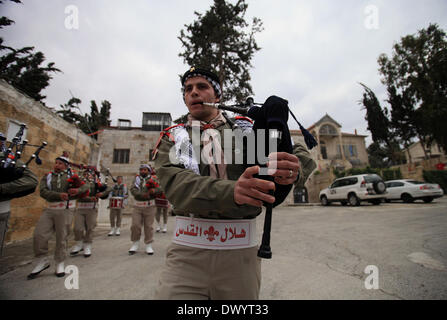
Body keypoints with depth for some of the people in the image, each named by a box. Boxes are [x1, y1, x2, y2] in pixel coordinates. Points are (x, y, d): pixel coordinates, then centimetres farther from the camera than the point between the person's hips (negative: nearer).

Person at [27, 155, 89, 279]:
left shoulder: (72, 176, 6)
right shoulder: (47, 177, 10)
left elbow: (85, 185, 3)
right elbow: (43, 192, -6)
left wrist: (78, 190, -20)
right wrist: (59, 195, -23)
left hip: (65, 210, -3)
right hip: (49, 210, 3)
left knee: (61, 238, 3)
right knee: (38, 235, -3)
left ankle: (60, 264, 20)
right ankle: (42, 261, 19)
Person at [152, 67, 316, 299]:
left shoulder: (246, 128, 7)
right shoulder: (172, 137, 6)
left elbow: (302, 153, 4)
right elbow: (175, 184, -13)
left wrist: (295, 168, -22)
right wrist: (231, 191, -32)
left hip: (241, 252, 1)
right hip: (187, 253, 0)